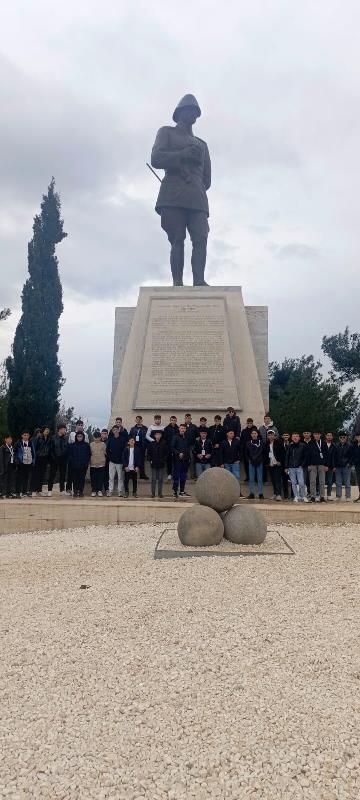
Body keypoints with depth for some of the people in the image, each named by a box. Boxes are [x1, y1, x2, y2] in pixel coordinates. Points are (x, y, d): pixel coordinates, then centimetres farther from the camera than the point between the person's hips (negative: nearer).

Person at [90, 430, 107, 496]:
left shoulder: (103, 444, 1)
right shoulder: (91, 444, 3)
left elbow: (105, 453, 6)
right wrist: (89, 461, 5)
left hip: (101, 464, -1)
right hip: (93, 464, 1)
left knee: (100, 478, 3)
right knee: (93, 478, 4)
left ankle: (100, 490, 12)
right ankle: (93, 491, 13)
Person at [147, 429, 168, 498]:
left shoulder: (164, 443, 0)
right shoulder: (151, 444, 1)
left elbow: (167, 453, 4)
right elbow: (148, 453, 6)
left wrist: (164, 460, -7)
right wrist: (150, 460, -4)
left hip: (161, 464, 0)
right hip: (153, 464, 0)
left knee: (160, 479, 5)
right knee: (153, 479, 4)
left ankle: (160, 493, 12)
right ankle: (153, 493, 10)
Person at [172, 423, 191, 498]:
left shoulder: (187, 438, 13)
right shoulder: (176, 437, -3)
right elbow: (172, 448, -8)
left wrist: (188, 457, 12)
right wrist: (178, 453, -18)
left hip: (185, 459, 6)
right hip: (178, 459, -6)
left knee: (184, 476, 9)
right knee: (176, 475, -5)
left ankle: (182, 491, 16)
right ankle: (174, 491, -2)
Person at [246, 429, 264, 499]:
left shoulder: (261, 442, 3)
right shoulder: (249, 443, 7)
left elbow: (263, 452, 5)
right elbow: (247, 453, 11)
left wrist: (261, 460, -3)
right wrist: (249, 460, 0)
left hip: (259, 463, -1)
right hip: (251, 463, 1)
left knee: (260, 479, 0)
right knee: (251, 479, 2)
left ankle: (260, 494, 3)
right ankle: (252, 494, 7)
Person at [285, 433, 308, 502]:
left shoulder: (303, 445, 2)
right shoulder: (289, 446, 8)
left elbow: (306, 456, 4)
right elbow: (286, 457, 11)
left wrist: (302, 465, -4)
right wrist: (286, 467, 6)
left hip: (299, 467, -2)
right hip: (291, 468, 2)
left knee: (301, 483, -9)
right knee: (293, 483, 5)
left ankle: (303, 496, 5)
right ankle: (296, 497, 13)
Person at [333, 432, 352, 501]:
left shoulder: (349, 446, 2)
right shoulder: (336, 446, 9)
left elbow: (351, 456, 3)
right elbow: (334, 457, 11)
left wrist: (349, 463, -9)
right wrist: (334, 466, 5)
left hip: (346, 467, -3)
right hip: (338, 467, 3)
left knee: (347, 483, 0)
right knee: (338, 483, 5)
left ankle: (348, 496, 5)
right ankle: (338, 496, 10)